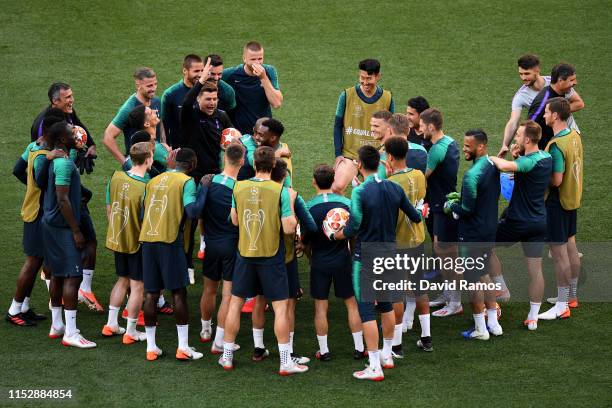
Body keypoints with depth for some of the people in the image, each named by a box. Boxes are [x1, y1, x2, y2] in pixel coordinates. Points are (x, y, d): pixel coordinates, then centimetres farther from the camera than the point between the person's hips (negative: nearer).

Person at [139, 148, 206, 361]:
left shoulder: (153, 181, 16)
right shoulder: (186, 181, -2)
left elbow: (143, 211, 17)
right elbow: (193, 211, -14)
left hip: (147, 239, 5)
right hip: (169, 240, -5)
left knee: (151, 293, 9)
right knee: (179, 292, 2)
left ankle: (151, 347, 11)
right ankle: (183, 347, 2)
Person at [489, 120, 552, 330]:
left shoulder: (529, 162, -23)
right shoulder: (546, 158, 4)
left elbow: (504, 166, -42)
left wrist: (491, 158, -21)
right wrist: (518, 156, 1)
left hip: (518, 222, -8)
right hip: (539, 222, 8)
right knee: (535, 270, 9)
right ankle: (533, 318, 15)